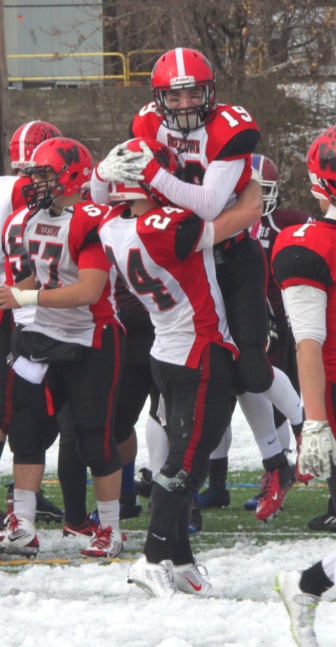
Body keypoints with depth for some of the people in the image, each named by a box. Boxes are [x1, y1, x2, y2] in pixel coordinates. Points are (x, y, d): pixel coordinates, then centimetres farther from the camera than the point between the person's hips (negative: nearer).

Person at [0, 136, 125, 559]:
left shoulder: (92, 222, -19)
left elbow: (88, 290, -26)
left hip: (91, 344, -8)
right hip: (44, 338, 8)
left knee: (95, 437, -1)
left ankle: (110, 531, 11)